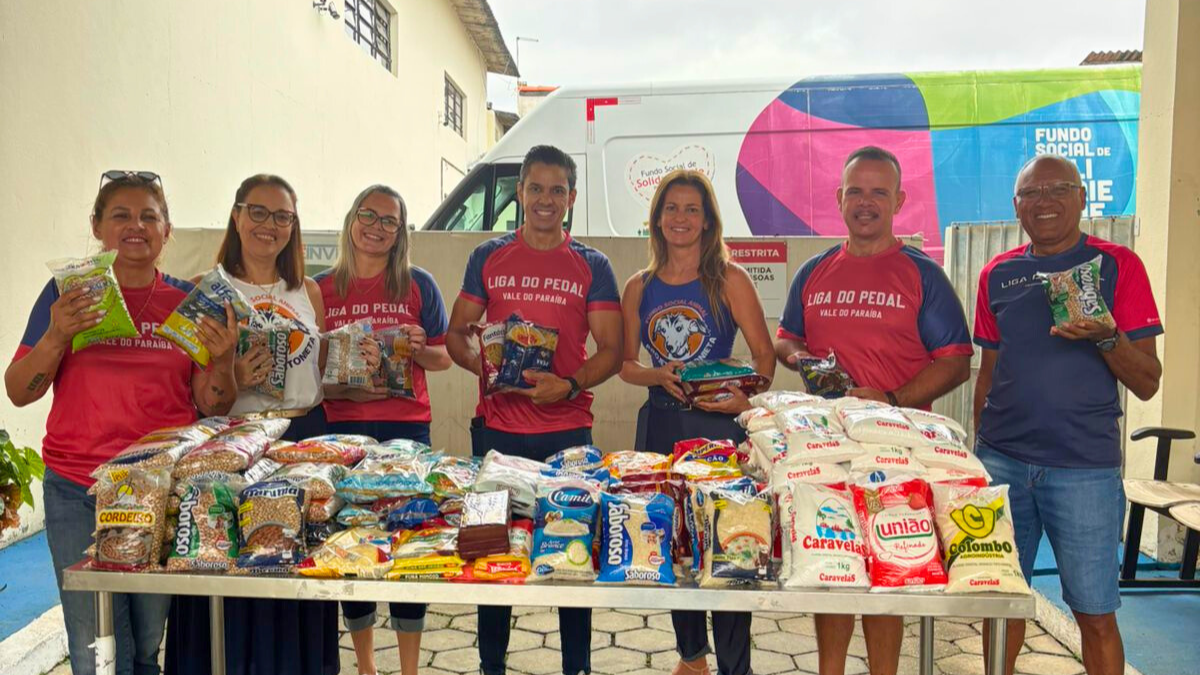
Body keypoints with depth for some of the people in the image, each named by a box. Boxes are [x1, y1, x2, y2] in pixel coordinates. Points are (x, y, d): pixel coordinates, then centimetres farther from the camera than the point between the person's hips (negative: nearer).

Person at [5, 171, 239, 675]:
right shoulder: (68, 293, 3)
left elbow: (212, 407, 5)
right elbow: (19, 392, 3)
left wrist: (222, 359, -14)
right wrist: (57, 336, -13)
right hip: (78, 494, -1)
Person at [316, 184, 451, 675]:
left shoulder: (418, 284, 4)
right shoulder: (322, 287, 8)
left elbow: (443, 358, 7)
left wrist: (419, 349, -14)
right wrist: (334, 376, -10)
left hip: (405, 424, -1)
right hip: (342, 423, 2)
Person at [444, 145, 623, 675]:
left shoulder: (592, 266, 3)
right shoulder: (488, 258, 7)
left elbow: (611, 351, -1)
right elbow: (456, 334, 9)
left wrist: (569, 385, -19)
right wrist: (484, 367, -12)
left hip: (567, 430, -1)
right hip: (497, 426, 1)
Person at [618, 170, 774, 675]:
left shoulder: (729, 280, -2)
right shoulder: (639, 287, 6)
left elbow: (764, 354, -5)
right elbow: (625, 364, 9)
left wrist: (746, 396, -23)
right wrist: (659, 376, -10)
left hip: (718, 424, -3)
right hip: (660, 424, 4)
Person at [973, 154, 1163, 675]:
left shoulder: (1117, 265, 0)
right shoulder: (997, 274, 9)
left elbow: (1148, 384, -2)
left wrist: (1106, 338, -19)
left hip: (1085, 469, -3)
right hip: (1002, 462, 3)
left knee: (1095, 613, 3)